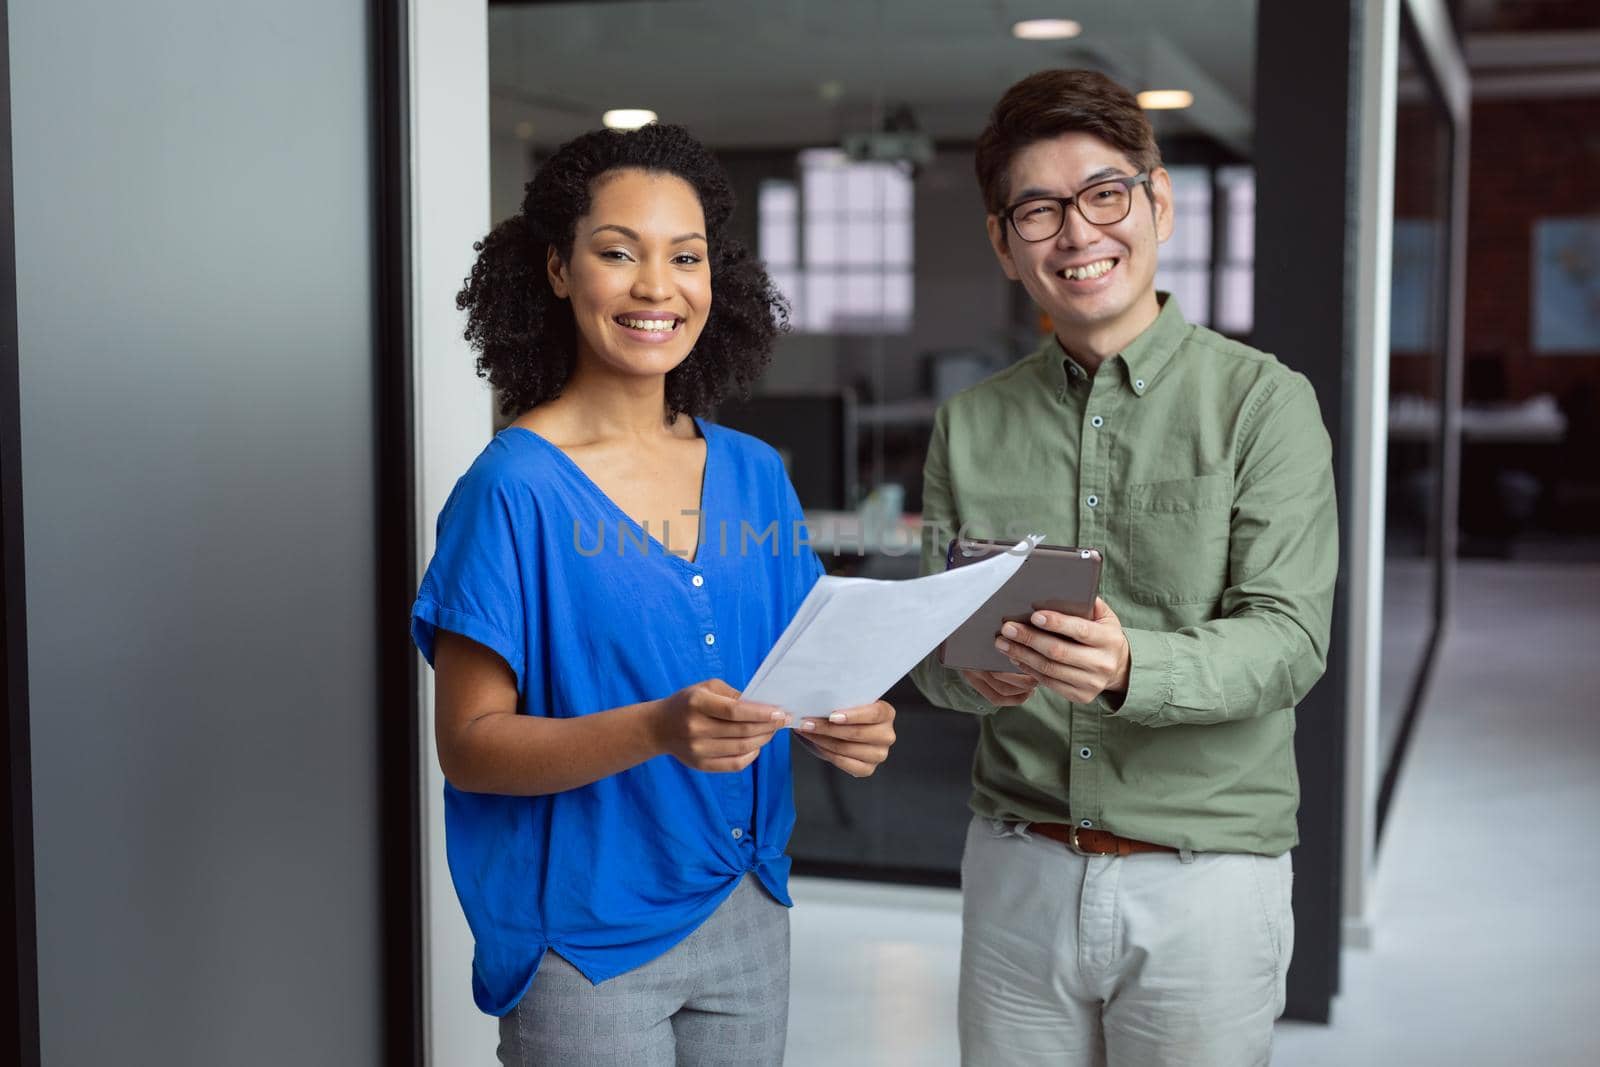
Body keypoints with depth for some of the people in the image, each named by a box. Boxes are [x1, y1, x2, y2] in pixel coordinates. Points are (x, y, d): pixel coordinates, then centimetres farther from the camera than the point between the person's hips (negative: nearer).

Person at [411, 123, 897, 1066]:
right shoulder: (515, 487, -13)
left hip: (747, 916, 5)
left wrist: (843, 725, -10)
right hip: (586, 942, -5)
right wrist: (657, 730, -28)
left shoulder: (755, 475, 3)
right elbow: (469, 743, -14)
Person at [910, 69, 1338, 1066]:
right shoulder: (971, 425, 7)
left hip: (1203, 874, -3)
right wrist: (973, 672, -17)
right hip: (1017, 863, 3)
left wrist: (1127, 669, -31)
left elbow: (1287, 639, -13)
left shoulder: (1264, 402, -5)